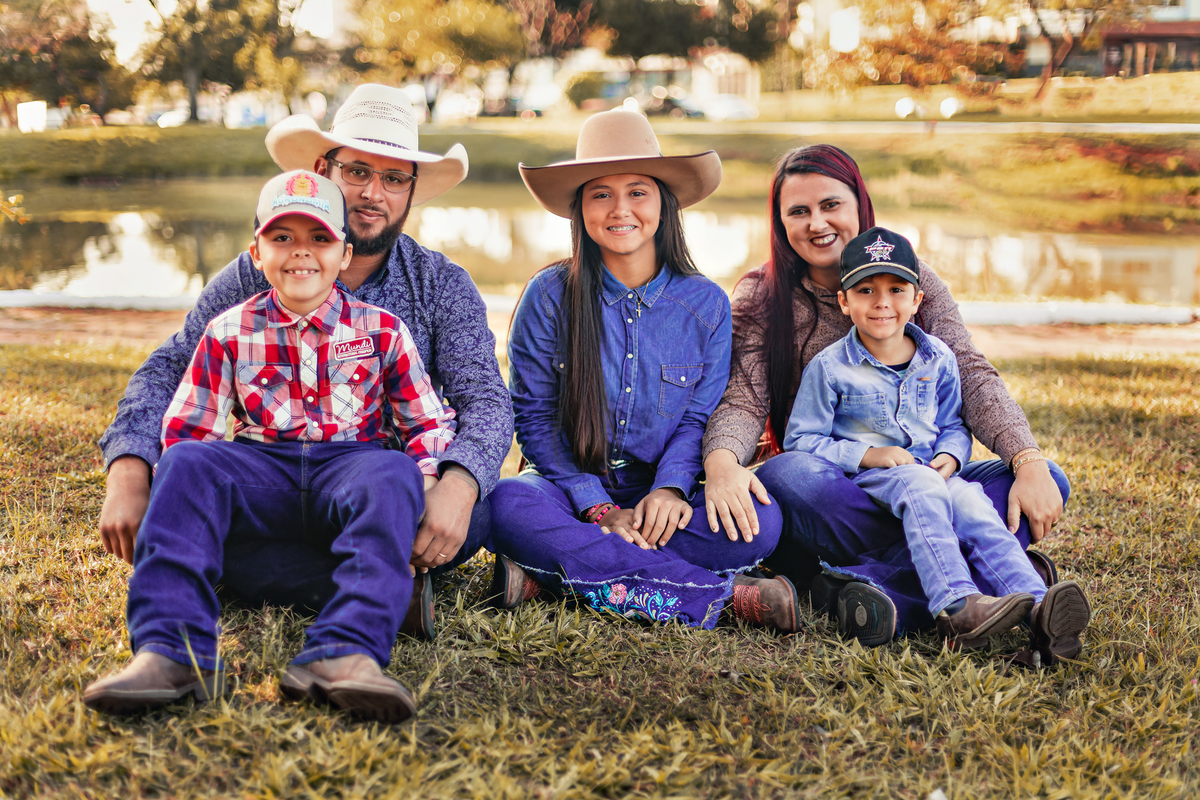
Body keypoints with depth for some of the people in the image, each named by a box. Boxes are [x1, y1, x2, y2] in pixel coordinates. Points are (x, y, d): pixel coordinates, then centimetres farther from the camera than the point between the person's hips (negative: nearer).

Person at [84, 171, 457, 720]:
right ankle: (171, 651, -42)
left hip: (350, 464, -1)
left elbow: (432, 423, 13)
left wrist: (418, 479, -8)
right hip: (261, 470, 1)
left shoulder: (381, 331, 10)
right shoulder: (230, 333, 11)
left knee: (391, 477, -36)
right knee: (186, 462, -29)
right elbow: (185, 428, 12)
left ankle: (344, 651, -55)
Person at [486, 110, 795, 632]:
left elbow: (699, 417, 4)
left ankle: (550, 576, -25)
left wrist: (670, 488, -17)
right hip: (573, 487, -1)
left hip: (661, 498, 1)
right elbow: (535, 419, -4)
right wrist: (599, 508, -16)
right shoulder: (549, 297, -3)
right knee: (509, 505, -35)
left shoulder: (705, 303, 2)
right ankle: (722, 594, -31)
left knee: (760, 521, -27)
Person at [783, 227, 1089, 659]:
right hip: (863, 478, -4)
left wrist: (950, 455, -3)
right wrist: (868, 455, -14)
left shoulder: (938, 360, 10)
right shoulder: (829, 367, -3)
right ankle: (956, 607, -54)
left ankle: (1039, 610, -47)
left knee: (971, 501, -29)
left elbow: (953, 425, 22)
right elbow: (800, 441, -3)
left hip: (929, 473, 4)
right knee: (921, 487, -36)